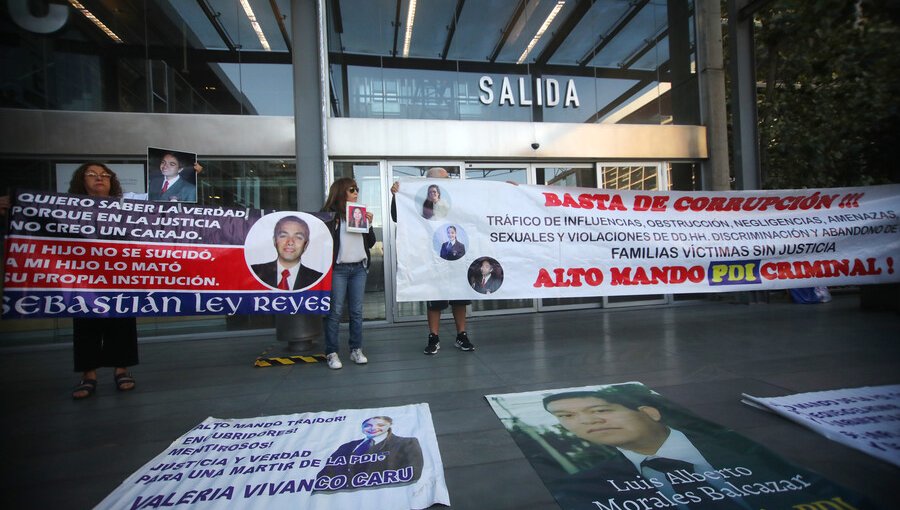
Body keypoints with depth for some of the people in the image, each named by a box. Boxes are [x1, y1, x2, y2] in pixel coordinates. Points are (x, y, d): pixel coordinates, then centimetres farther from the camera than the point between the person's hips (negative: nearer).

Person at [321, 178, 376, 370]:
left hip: (359, 268, 5)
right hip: (338, 269, -4)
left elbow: (371, 243, 14)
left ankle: (356, 350, 18)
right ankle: (331, 353, 10)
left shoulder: (361, 212, 14)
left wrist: (369, 224, 1)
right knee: (335, 312, 0)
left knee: (357, 311, 8)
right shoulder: (330, 214, -2)